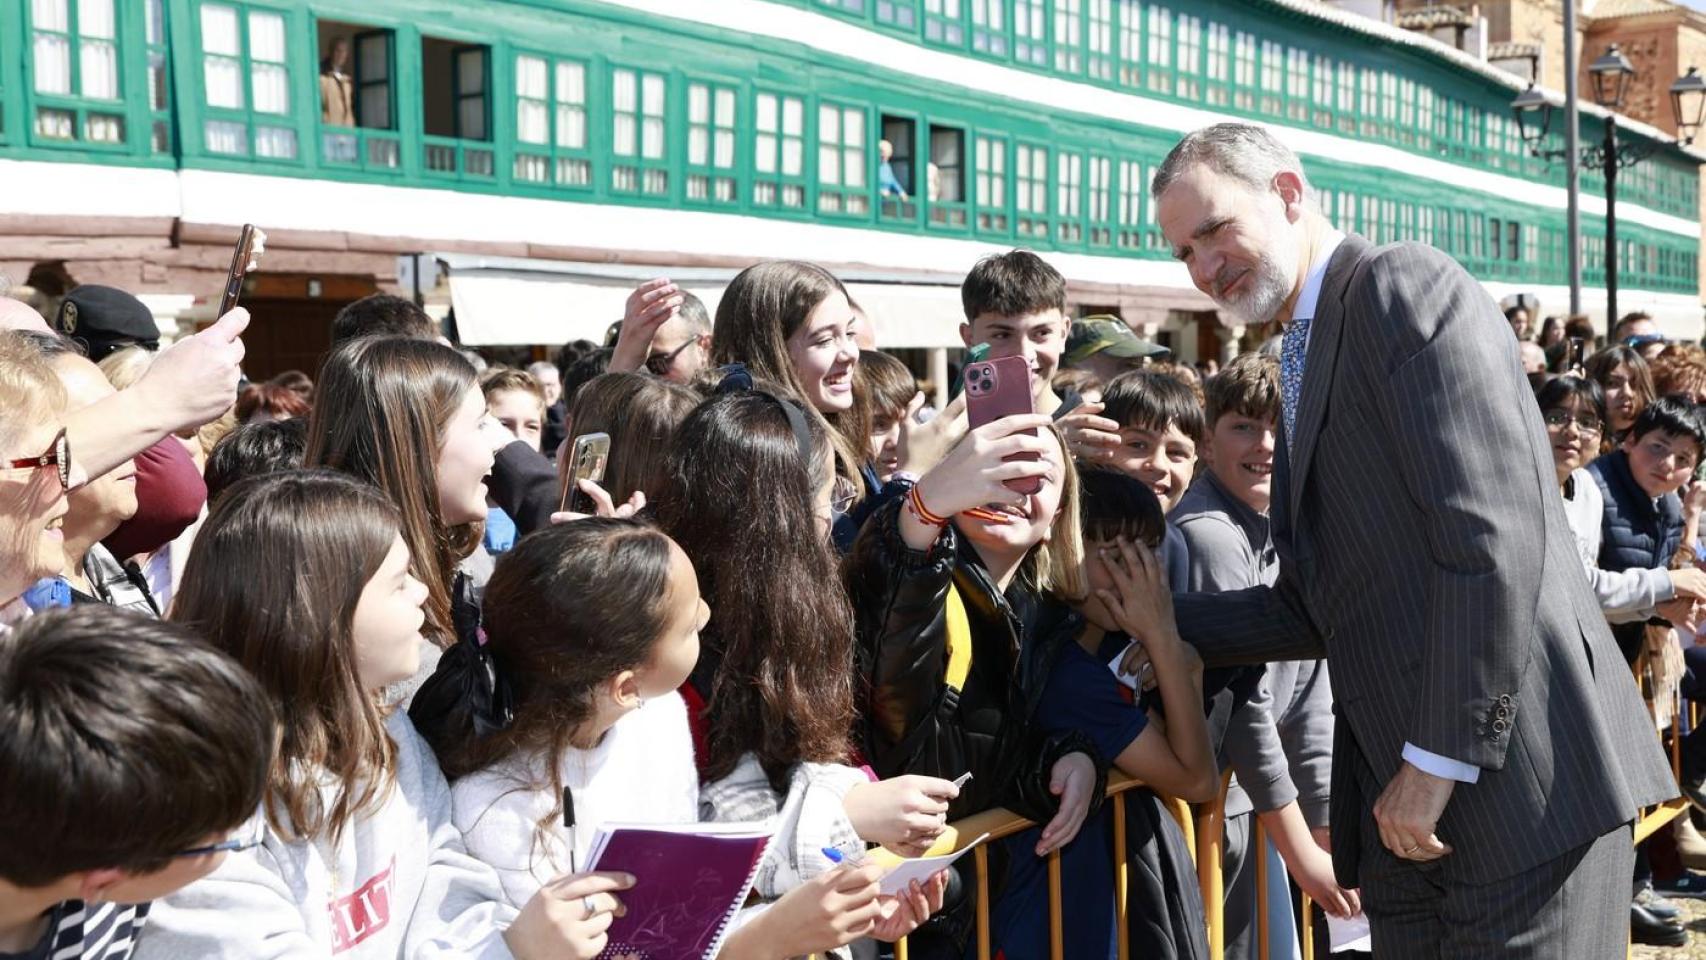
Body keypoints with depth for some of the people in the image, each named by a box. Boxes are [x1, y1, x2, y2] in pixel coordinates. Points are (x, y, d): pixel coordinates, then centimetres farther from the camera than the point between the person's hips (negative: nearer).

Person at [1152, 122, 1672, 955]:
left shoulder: (1404, 285, -8)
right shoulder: (1305, 360, 19)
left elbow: (1492, 537, -18)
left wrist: (1438, 761, -17)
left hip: (1517, 773, -8)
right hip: (1405, 799, 8)